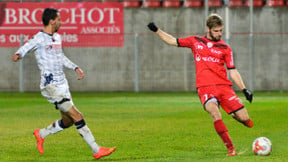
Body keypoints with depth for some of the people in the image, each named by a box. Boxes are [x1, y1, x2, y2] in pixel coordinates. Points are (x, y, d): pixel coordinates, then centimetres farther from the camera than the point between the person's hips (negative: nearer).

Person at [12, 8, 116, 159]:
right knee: (77, 117, -12)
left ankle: (41, 134, 33)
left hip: (62, 85, 9)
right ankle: (96, 150, -9)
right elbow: (25, 48, -24)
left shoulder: (57, 37, 15)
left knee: (68, 121, 12)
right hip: (51, 87, -9)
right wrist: (18, 55, -46)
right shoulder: (40, 38, -11)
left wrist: (75, 67, 22)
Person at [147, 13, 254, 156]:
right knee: (214, 112, -31)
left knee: (244, 119, -8)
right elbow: (173, 41, 23)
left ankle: (235, 114, 32)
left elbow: (233, 71, 11)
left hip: (224, 86, 1)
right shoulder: (195, 41, 13)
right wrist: (156, 30, 14)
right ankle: (230, 148, -24)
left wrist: (244, 90, 2)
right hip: (205, 86, -1)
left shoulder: (225, 48, 11)